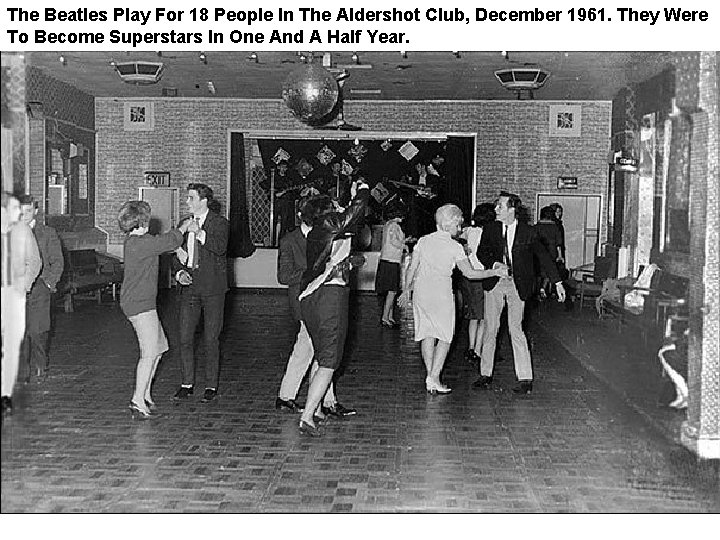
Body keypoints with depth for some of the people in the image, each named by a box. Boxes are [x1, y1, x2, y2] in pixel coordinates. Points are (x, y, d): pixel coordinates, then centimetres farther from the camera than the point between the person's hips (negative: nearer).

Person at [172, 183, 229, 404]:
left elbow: (221, 248, -22)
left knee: (211, 340, 2)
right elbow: (177, 255, 15)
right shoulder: (186, 224, 13)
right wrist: (180, 272, -3)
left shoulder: (219, 223, -4)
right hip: (189, 287, 5)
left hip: (212, 288, -5)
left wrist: (200, 233, -30)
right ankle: (187, 383, 17)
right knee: (185, 339, 4)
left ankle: (211, 386, 13)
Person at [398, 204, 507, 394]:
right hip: (442, 293, -4)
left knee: (427, 335, 11)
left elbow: (412, 269, 6)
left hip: (421, 291, 4)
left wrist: (406, 289, 18)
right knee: (445, 337, 8)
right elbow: (470, 273, -4)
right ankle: (434, 377, -2)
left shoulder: (423, 241, 4)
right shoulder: (454, 247, -6)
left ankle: (430, 378, 12)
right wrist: (495, 272, 6)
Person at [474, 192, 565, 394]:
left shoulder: (528, 233, -4)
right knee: (490, 328, 6)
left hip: (517, 285, -3)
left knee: (515, 329, -8)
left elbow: (544, 256, 3)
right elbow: (481, 252, 10)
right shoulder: (491, 230, 3)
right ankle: (486, 374, 18)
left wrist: (558, 283, 2)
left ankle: (525, 379, -1)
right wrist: (494, 264, -12)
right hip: (495, 283, 3)